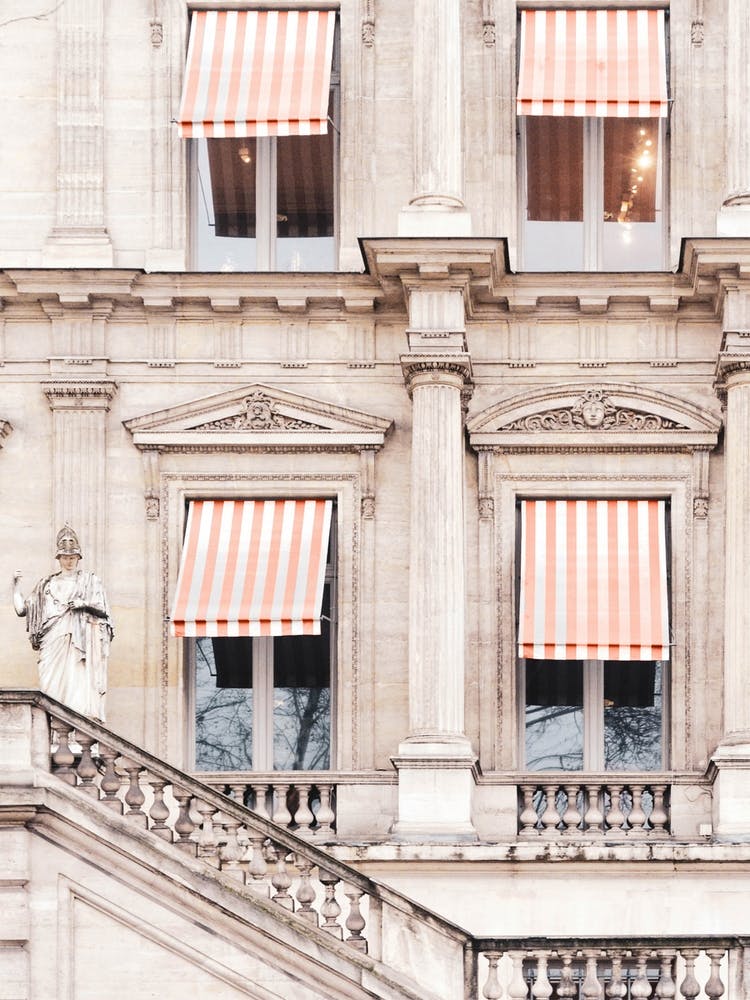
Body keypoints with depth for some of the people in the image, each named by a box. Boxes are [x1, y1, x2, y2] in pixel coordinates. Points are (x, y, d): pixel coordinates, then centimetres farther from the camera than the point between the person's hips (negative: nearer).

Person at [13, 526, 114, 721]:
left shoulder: (90, 581, 15)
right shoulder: (47, 584, 22)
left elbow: (103, 610, 7)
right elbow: (22, 609, 20)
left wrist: (84, 604, -9)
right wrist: (16, 585, 11)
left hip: (80, 642, -2)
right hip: (53, 643, 2)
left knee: (81, 684, -17)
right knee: (53, 686, -12)